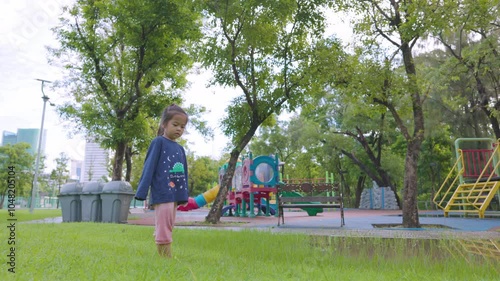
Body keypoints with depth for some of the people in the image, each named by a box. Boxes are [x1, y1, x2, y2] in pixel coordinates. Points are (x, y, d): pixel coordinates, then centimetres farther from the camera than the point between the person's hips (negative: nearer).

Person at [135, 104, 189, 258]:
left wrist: (184, 196, 14)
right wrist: (142, 193, -13)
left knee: (167, 229, 14)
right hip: (162, 194, -7)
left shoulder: (180, 149, 15)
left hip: (175, 195, 7)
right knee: (163, 231, -6)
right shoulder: (158, 142, -4)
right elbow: (149, 168, -8)